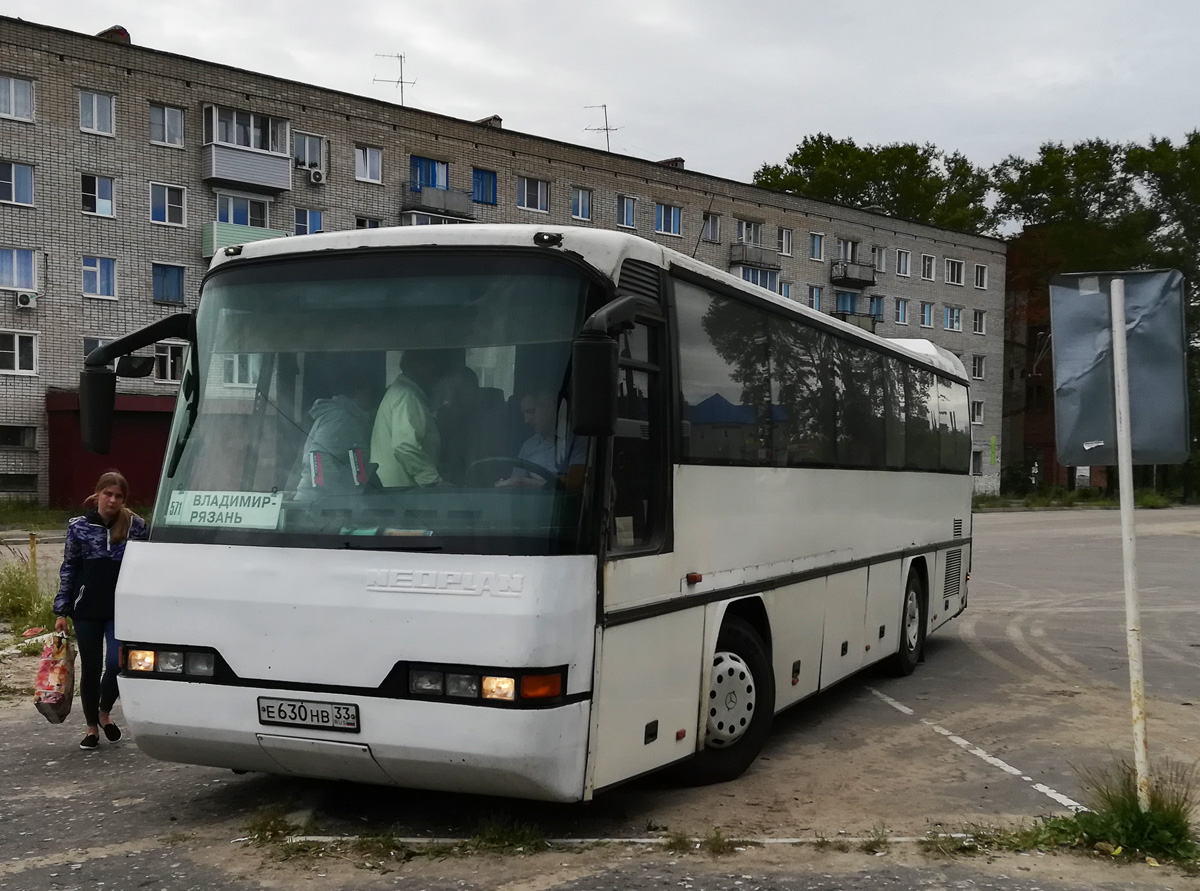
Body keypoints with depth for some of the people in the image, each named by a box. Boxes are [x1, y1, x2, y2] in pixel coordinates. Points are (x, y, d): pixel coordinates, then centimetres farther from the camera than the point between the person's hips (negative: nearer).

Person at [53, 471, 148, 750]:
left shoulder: (136, 526, -1)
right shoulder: (79, 526, 1)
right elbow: (68, 569, 5)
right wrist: (62, 611, 2)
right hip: (87, 610, 1)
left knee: (116, 663, -11)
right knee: (90, 669, 7)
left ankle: (105, 713, 17)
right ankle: (92, 728, 23)